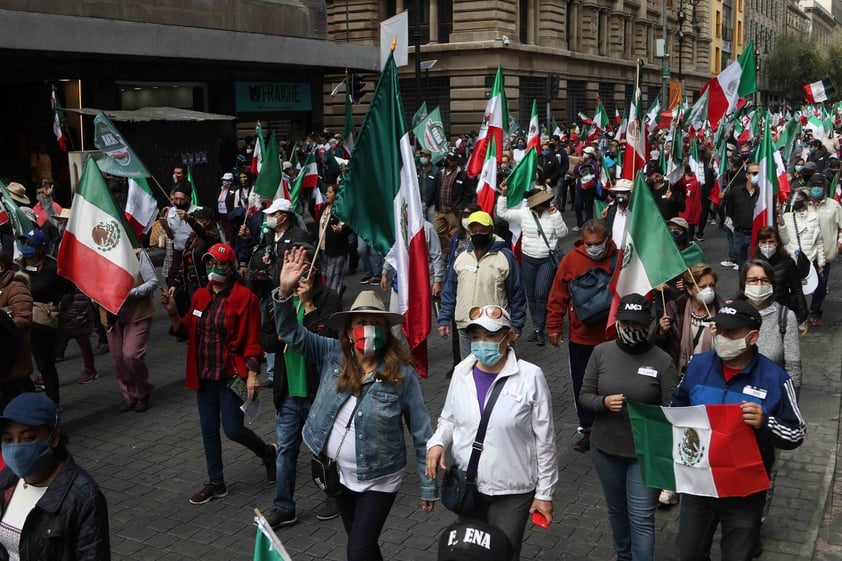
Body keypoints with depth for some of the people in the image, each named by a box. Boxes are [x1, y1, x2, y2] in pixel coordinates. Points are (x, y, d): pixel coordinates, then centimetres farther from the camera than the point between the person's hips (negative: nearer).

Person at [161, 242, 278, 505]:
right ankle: (216, 484, 28)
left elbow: (252, 340, -12)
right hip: (204, 375, 6)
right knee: (208, 429, 13)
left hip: (231, 375, -6)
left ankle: (268, 453, 25)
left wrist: (252, 374, -19)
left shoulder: (244, 297, -11)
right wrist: (173, 313, -6)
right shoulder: (200, 296, 7)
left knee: (233, 429, -6)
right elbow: (185, 330, 12)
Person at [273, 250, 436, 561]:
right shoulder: (333, 355, -7)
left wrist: (428, 486, -8)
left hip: (379, 479, -4)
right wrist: (284, 292, -29)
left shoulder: (402, 373, -17)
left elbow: (421, 432, -11)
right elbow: (291, 333, -10)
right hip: (339, 474, 4)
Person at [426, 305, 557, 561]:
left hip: (512, 491, -4)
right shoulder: (462, 372, -3)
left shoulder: (530, 377, -15)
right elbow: (449, 418, 12)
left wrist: (545, 493, -5)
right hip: (467, 487, 4)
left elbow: (544, 440, -9)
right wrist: (437, 443, -10)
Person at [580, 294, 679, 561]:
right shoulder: (601, 352, -4)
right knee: (616, 509, 22)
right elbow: (584, 396, -1)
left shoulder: (662, 361, -12)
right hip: (605, 449, 4)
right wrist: (604, 402, -20)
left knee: (641, 518, -2)